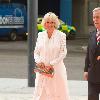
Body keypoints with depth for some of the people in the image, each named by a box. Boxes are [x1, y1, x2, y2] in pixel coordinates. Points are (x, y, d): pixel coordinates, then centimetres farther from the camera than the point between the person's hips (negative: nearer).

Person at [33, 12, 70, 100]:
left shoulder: (61, 35, -3)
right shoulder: (40, 35, 8)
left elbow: (63, 53, -6)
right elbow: (36, 52, 11)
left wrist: (52, 64, -13)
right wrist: (39, 61, -9)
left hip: (56, 69, -3)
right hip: (42, 69, 3)